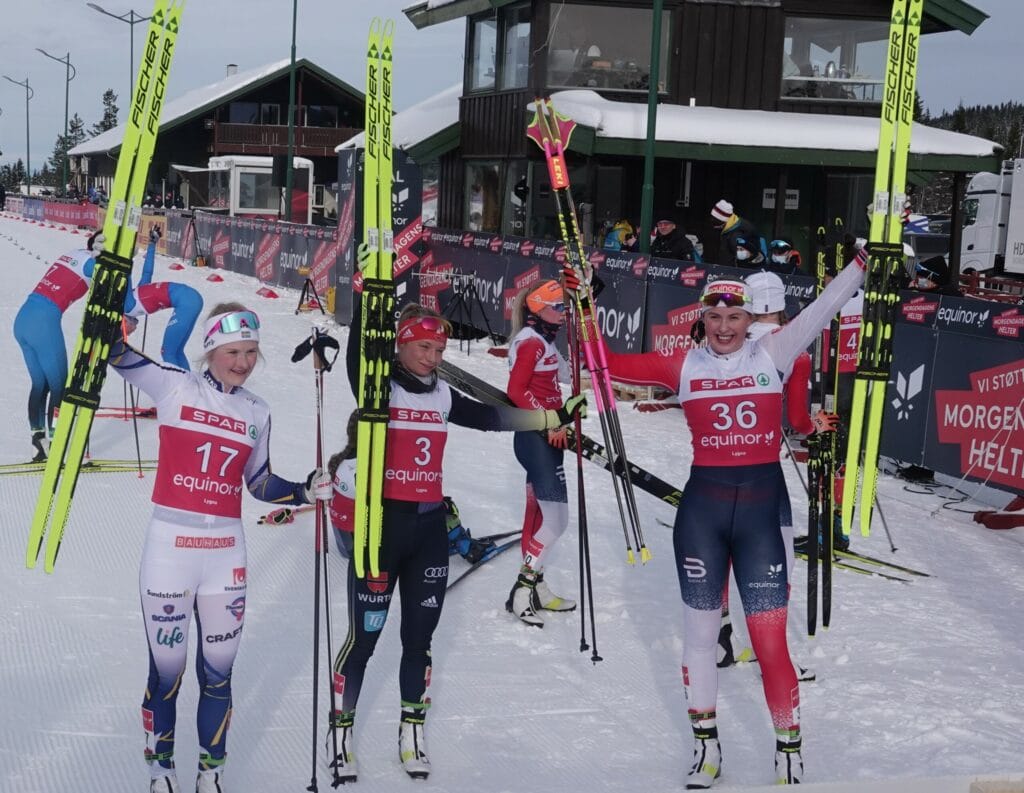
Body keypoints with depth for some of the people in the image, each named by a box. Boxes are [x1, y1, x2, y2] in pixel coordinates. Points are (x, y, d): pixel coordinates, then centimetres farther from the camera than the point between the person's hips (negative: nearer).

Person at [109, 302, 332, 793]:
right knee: (165, 673, 5)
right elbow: (115, 354, -10)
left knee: (218, 674, 11)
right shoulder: (176, 388, -4)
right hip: (170, 549, -3)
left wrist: (305, 492, 0)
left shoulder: (257, 413, 8)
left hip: (226, 554, 3)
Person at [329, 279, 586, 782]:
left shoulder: (442, 397, 9)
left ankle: (413, 732, 23)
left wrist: (554, 417, 19)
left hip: (429, 527, 5)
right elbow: (358, 355, -23)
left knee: (419, 638, 11)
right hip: (381, 521, -5)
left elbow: (493, 418, 20)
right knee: (364, 637, 0)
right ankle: (341, 731, 13)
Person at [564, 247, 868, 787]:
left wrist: (865, 259, -8)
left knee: (770, 639, -3)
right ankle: (705, 746, 24)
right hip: (702, 507, 1)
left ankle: (789, 749, 12)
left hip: (762, 506, -1)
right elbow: (611, 365, 2)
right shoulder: (684, 365, 3)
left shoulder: (772, 354, 2)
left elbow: (824, 307, -3)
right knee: (699, 631, 10)